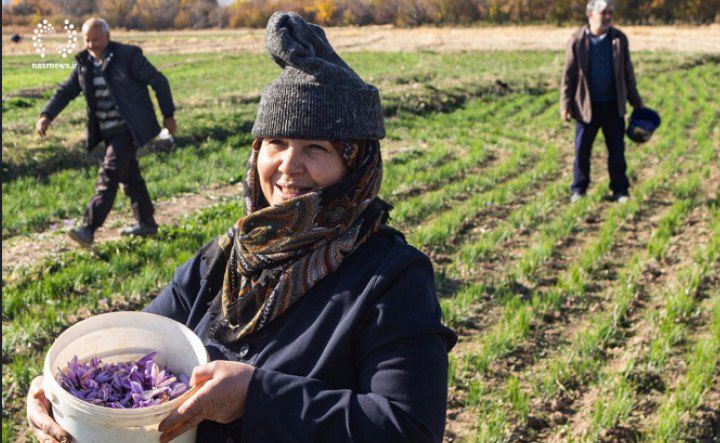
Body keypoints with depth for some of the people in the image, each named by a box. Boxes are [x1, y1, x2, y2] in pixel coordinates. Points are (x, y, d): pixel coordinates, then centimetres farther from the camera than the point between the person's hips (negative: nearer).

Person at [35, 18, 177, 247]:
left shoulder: (128, 55, -9)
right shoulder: (84, 63, 9)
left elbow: (158, 81, -6)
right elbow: (66, 90, 9)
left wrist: (168, 115, -5)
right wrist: (47, 115, -6)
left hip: (129, 128, -7)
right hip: (108, 131, 7)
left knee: (109, 176, -15)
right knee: (129, 176, 15)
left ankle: (88, 229, -20)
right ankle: (146, 223, 27)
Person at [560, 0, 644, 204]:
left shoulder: (619, 39, 3)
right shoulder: (578, 40, -4)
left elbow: (628, 73, 10)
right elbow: (568, 75, -1)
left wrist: (636, 102, 11)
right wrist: (565, 105, -5)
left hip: (613, 105, 2)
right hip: (586, 105, -2)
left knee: (617, 150, 6)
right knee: (581, 150, 5)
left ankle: (620, 190, 16)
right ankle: (578, 189, 18)